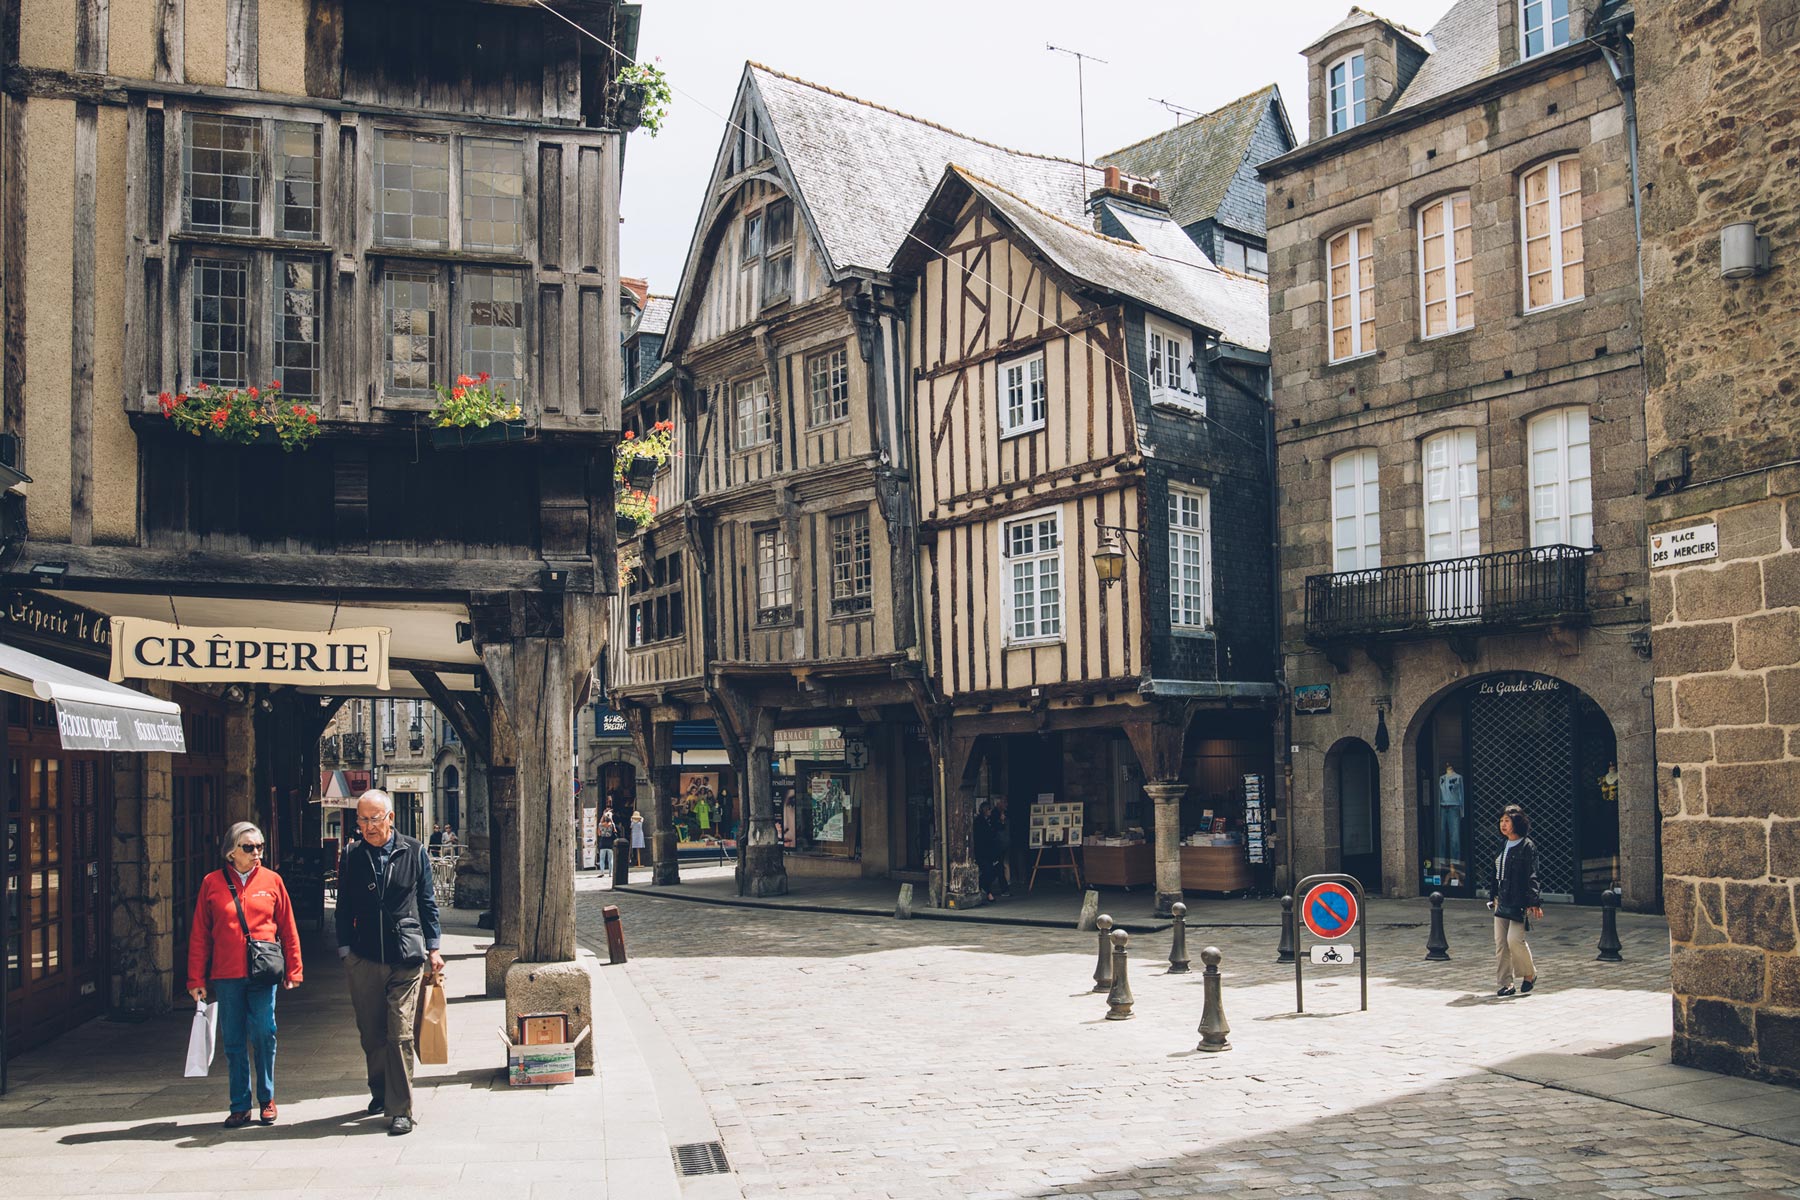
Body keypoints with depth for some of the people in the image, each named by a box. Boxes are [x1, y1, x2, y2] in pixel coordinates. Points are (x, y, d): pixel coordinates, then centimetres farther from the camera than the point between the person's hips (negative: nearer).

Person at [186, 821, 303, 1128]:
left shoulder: (272, 881, 5)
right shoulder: (211, 883, 4)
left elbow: (288, 929, 8)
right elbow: (199, 935, 7)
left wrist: (293, 970, 5)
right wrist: (196, 980, 4)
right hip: (226, 976, 1)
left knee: (264, 1034, -5)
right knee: (233, 1042, 5)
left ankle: (267, 1099, 14)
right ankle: (240, 1106, 16)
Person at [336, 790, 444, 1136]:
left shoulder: (414, 853, 3)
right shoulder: (354, 859, 6)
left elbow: (427, 902, 8)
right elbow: (344, 909, 12)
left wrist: (433, 947, 5)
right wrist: (345, 950, 7)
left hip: (406, 957, -2)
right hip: (364, 960, 2)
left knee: (400, 1034, -7)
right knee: (371, 1033, 8)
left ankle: (400, 1109, -3)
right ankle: (380, 1093, 28)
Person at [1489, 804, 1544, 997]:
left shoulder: (1527, 847, -7)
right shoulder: (1503, 847, 16)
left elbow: (1532, 877, -12)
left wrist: (1534, 902, -18)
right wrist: (1494, 897, 22)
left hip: (1519, 902, -8)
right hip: (1502, 902, 8)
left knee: (1514, 939, -14)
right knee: (1500, 943, 3)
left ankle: (1530, 975, 9)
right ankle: (1507, 984, 9)